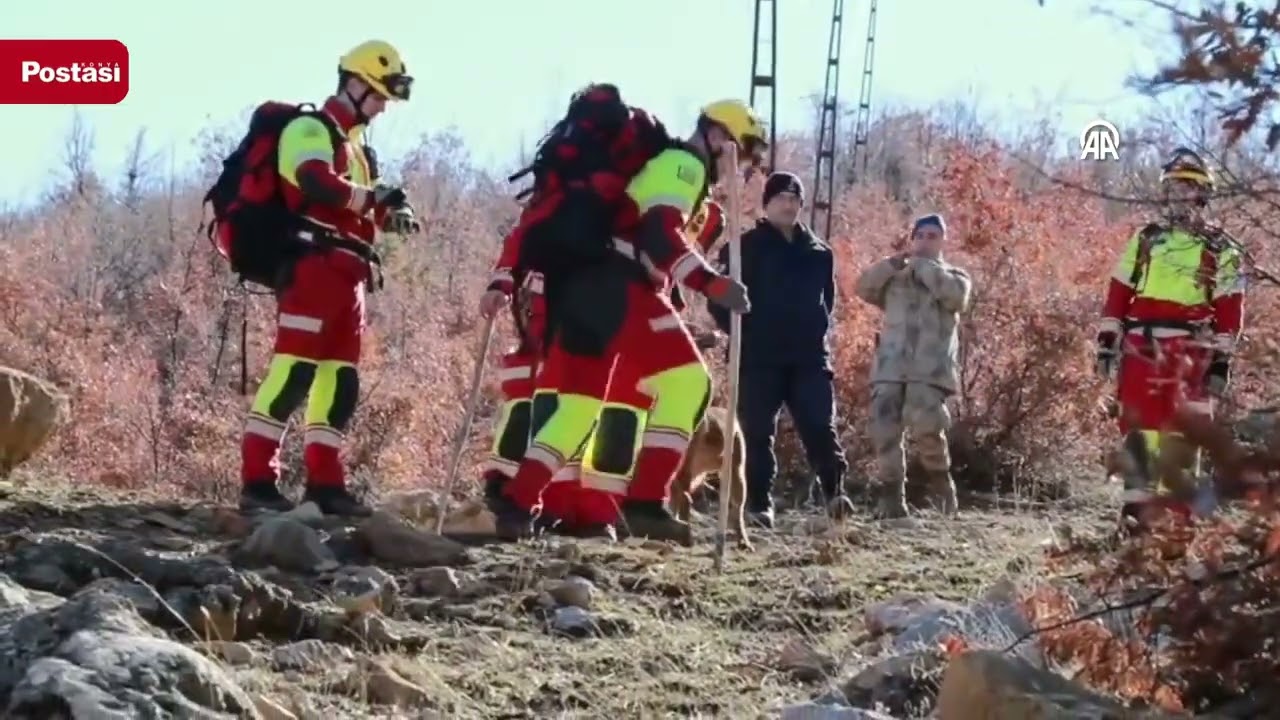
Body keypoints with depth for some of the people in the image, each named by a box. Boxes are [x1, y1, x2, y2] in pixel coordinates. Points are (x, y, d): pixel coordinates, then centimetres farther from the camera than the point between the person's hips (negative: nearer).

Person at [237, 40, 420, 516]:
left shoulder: (352, 142, 26)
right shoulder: (311, 130, -4)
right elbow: (318, 186, -23)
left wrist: (389, 216, 10)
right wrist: (375, 196, -16)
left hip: (344, 276, 10)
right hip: (313, 268, -10)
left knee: (341, 381, 8)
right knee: (294, 371, -16)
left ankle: (324, 483, 12)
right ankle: (257, 480, -18)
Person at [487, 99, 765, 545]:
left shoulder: (667, 164, 30)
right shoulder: (684, 165, -3)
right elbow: (660, 235, -19)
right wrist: (711, 283, -26)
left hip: (586, 286, 10)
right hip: (618, 288, -10)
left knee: (580, 403, 12)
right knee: (686, 382, -11)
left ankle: (515, 504, 7)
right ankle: (645, 504, -17)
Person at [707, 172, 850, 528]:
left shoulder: (818, 252, 13)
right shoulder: (745, 247, 0)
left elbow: (827, 298, 25)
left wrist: (817, 331, 10)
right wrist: (742, 334, -8)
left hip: (809, 356, 3)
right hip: (759, 358, -3)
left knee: (820, 427, -6)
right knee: (758, 432, -2)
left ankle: (835, 492, -5)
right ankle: (760, 504, 2)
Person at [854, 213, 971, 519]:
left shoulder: (954, 276, 14)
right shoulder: (894, 276, 21)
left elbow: (956, 296, -9)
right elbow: (864, 287, 5)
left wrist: (924, 266, -4)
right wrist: (891, 264, -7)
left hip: (930, 368, -3)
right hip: (891, 367, 3)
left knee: (926, 426, -21)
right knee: (885, 430, -7)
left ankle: (939, 480, 4)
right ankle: (891, 494, 4)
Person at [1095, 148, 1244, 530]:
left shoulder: (1221, 251, 5)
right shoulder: (1145, 240, 14)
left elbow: (1229, 312, 0)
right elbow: (1117, 295, 12)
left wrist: (1221, 360, -7)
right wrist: (1107, 342, 5)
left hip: (1189, 354, -3)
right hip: (1141, 348, 3)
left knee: (1180, 435, -4)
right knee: (1136, 428, -1)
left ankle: (1176, 512, 0)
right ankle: (1137, 505, 2)